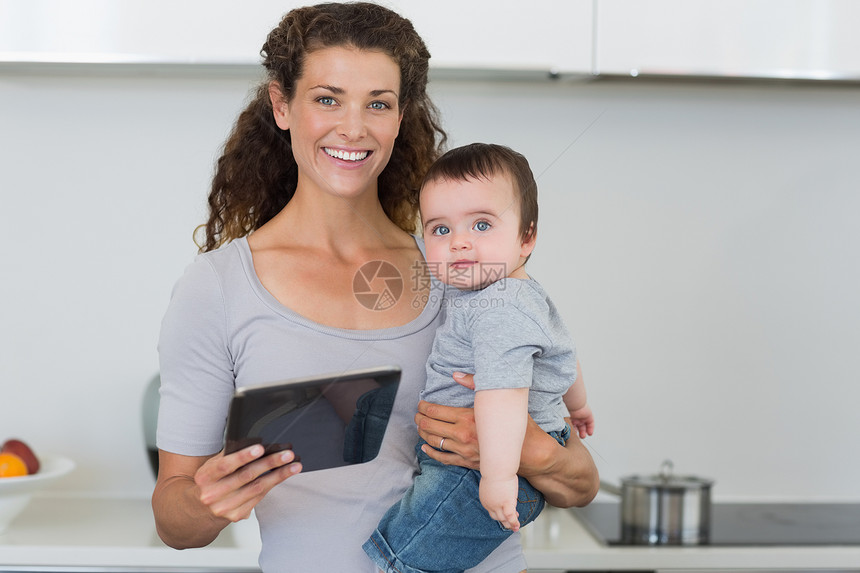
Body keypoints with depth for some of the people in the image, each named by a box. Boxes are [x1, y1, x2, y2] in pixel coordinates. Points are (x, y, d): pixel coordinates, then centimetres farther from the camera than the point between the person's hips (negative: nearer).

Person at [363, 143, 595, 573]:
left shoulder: (498, 310, -23)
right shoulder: (521, 295, 12)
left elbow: (503, 389, -36)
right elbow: (561, 359, 28)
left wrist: (499, 475, -42)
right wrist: (576, 406, 45)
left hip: (476, 471, -11)